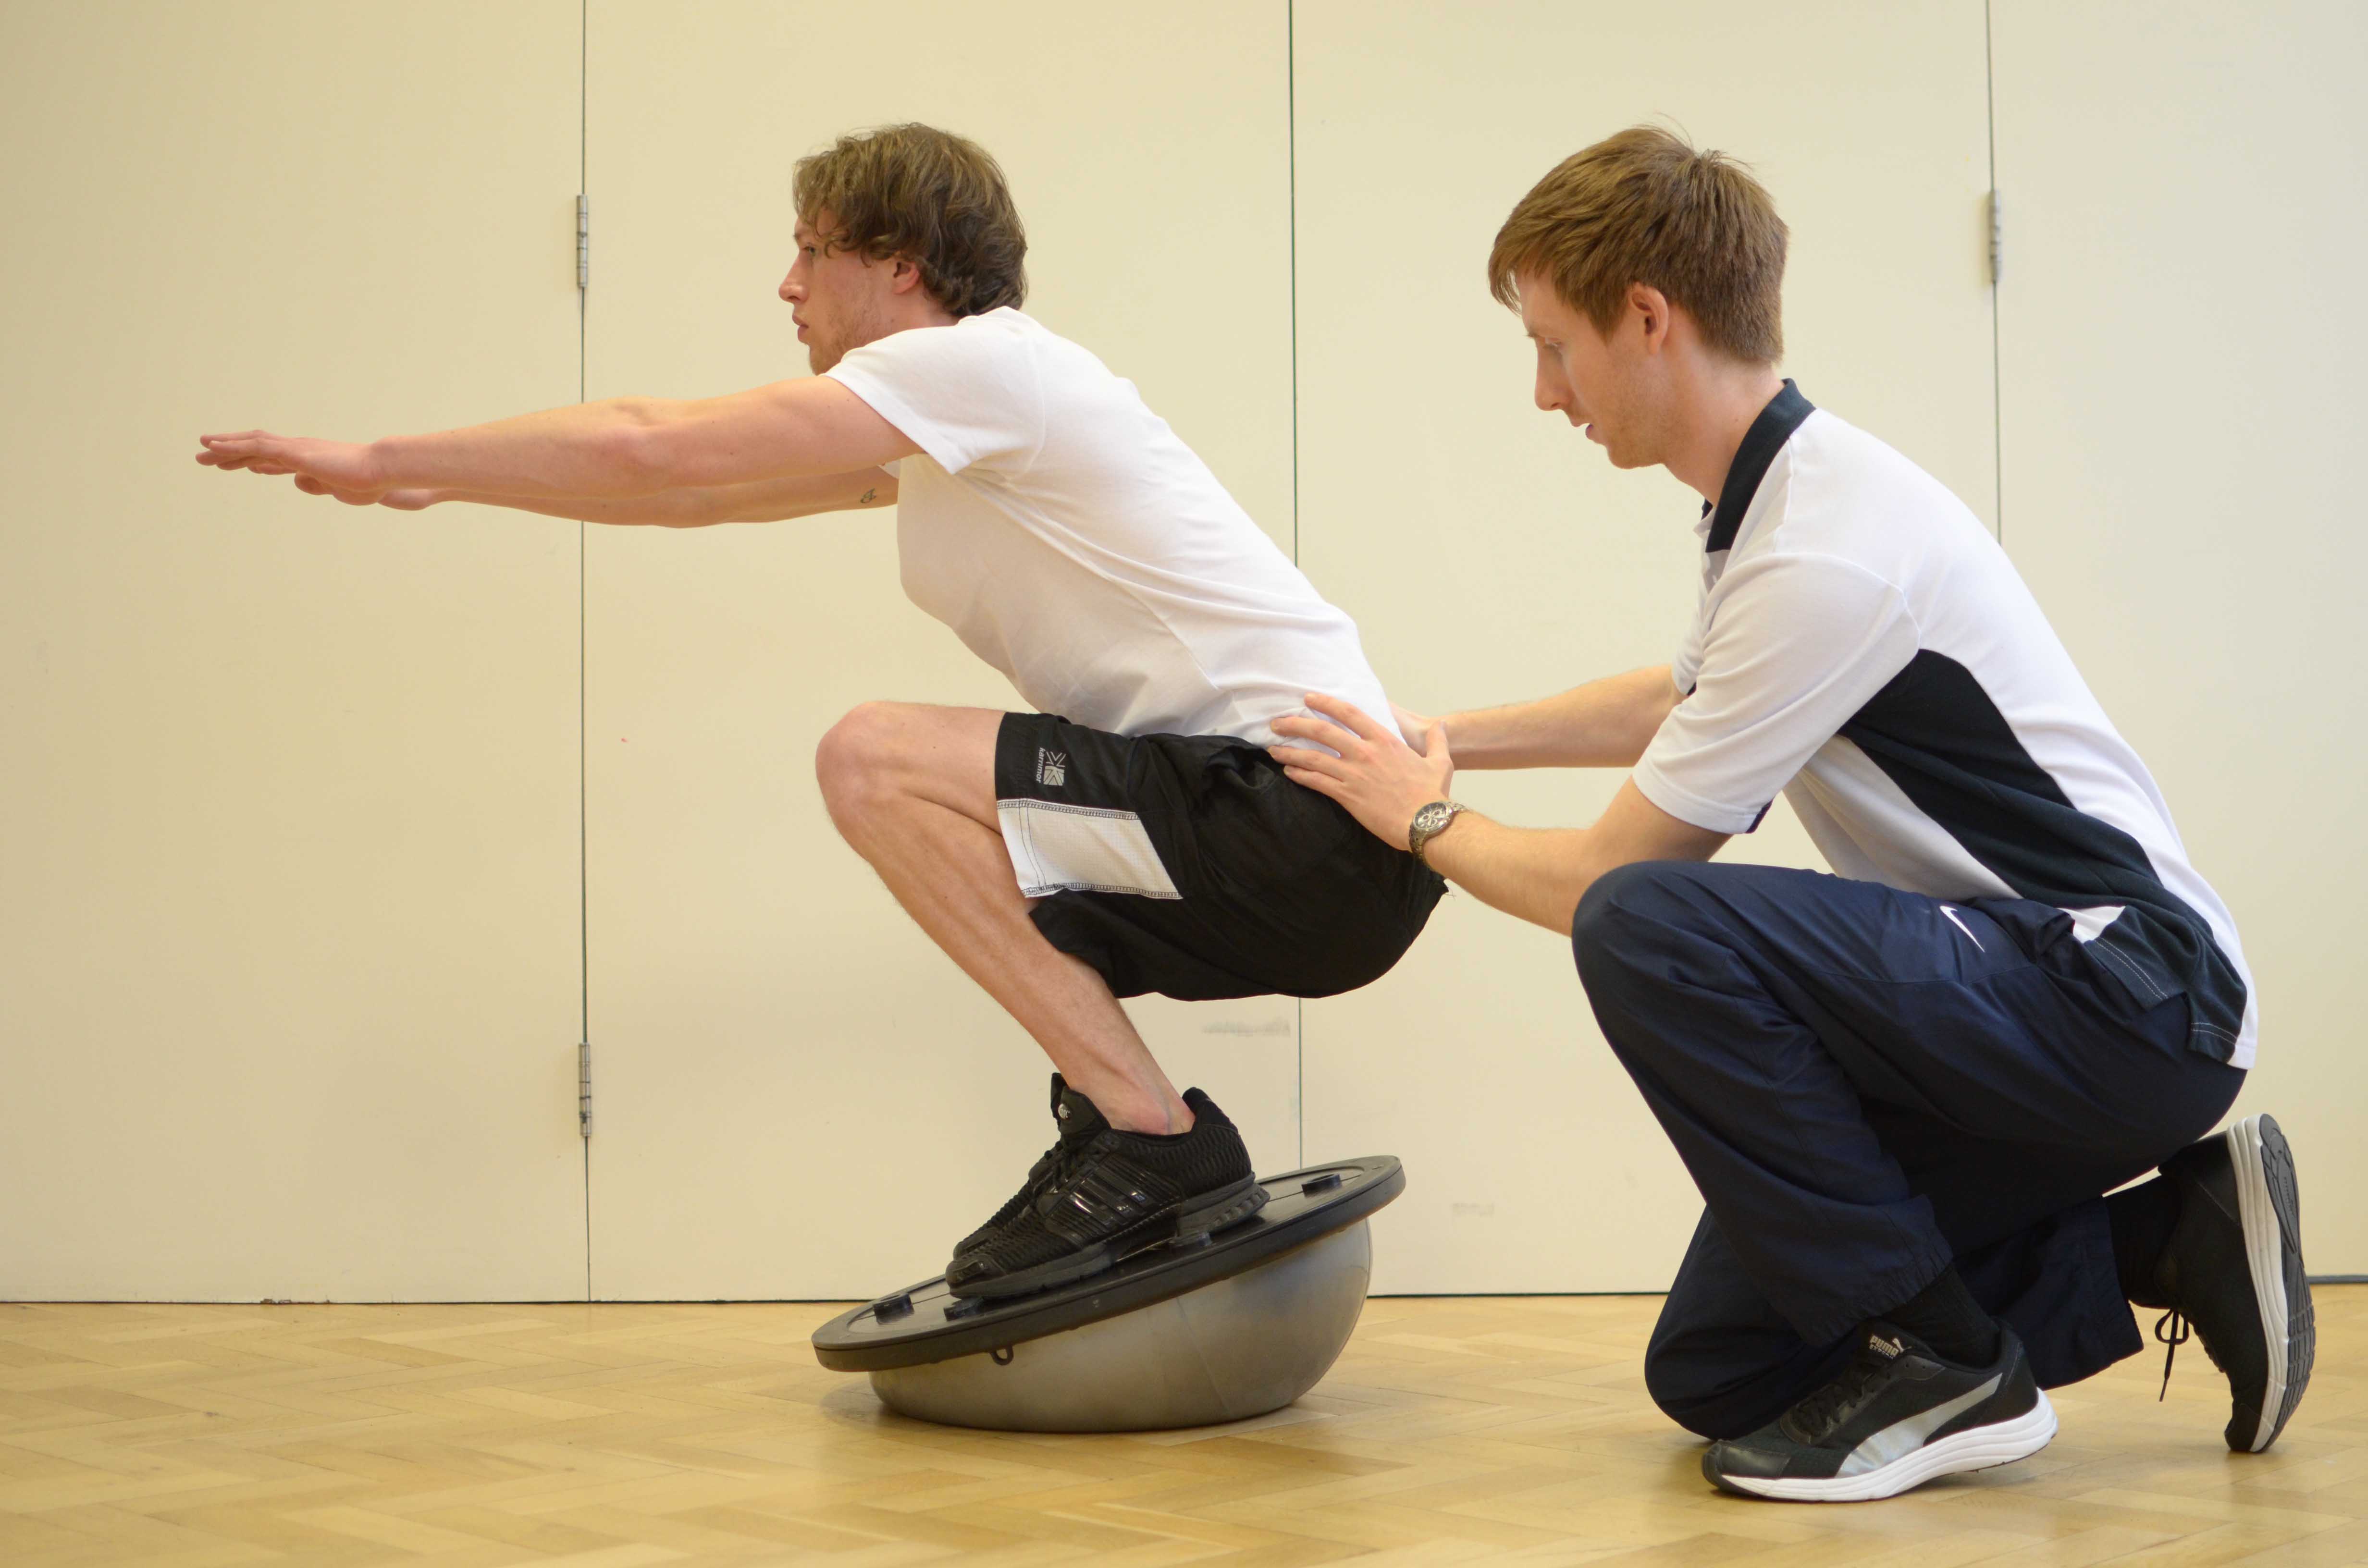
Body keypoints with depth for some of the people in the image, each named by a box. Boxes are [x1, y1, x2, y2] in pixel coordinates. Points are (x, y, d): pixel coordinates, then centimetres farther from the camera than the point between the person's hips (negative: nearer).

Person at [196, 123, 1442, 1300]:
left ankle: (1153, 1137, -14)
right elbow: (698, 492, 29)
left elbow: (646, 451, -11)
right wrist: (436, 484, 29)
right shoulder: (944, 432, 20)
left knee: (875, 760, -17)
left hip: (1315, 822, -10)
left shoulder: (979, 362, -9)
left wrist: (383, 461, -1)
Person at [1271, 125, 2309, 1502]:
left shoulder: (1826, 554, -22)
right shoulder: (1794, 493, 9)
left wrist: (1425, 819, 5)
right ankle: (2165, 1243, 12)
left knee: (1649, 926, -29)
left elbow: (1604, 879, -14)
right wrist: (1440, 739, 31)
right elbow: (1678, 703, 33)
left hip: (2129, 1002, -10)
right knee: (1717, 1374, 9)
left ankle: (1939, 1367, -16)